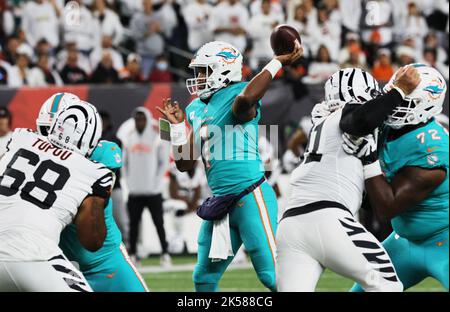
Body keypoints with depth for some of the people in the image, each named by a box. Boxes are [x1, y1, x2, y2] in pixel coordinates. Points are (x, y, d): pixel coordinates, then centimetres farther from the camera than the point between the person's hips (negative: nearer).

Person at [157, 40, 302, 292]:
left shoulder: (235, 98, -9)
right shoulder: (196, 110, 16)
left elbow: (246, 98, -38)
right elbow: (185, 164, 16)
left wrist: (278, 62, -29)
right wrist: (177, 125, 9)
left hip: (250, 197, -9)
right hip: (221, 203, 9)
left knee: (272, 274, -13)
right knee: (204, 279, 15)